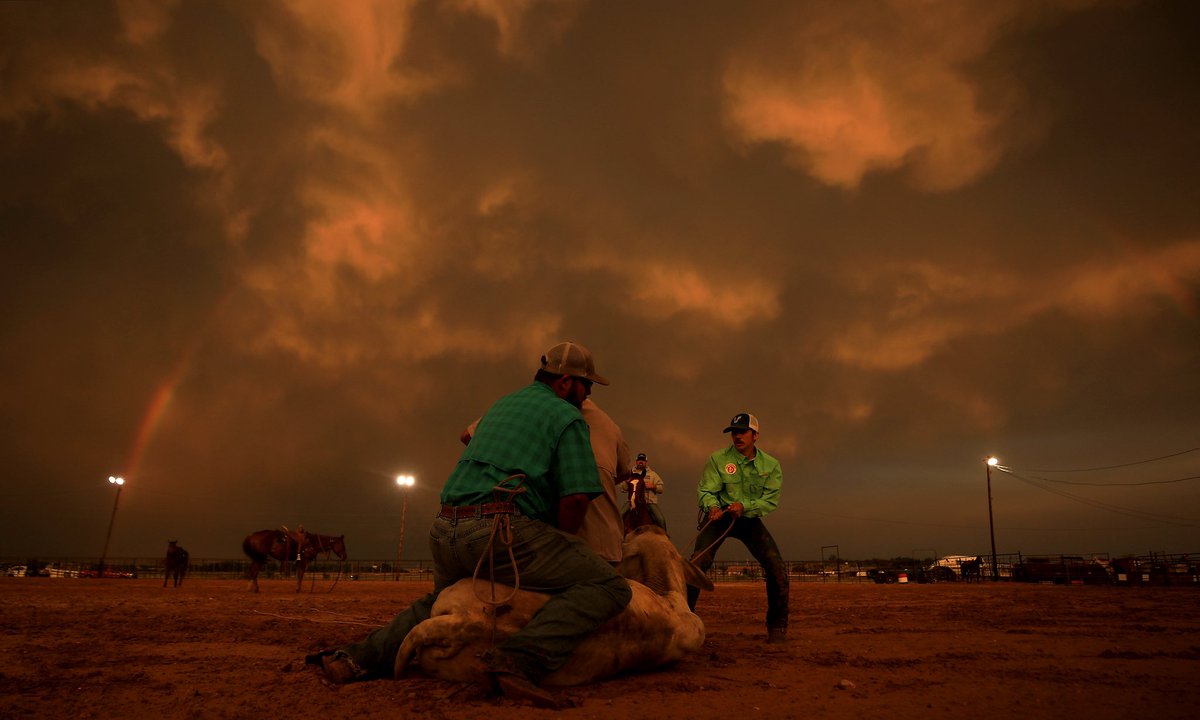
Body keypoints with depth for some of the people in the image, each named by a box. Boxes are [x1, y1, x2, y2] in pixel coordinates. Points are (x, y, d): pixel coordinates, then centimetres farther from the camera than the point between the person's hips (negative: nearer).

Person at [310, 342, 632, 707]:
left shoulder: (499, 406, 28)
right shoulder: (568, 417, 4)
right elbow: (576, 497, -5)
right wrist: (558, 549, 12)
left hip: (445, 530, 8)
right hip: (502, 529, -8)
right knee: (610, 586, -6)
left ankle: (361, 655, 21)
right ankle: (518, 660, -24)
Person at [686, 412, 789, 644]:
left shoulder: (771, 465, -5)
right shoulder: (718, 459, -11)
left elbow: (771, 499, -11)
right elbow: (706, 491, -14)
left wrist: (744, 506, -29)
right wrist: (712, 506, -38)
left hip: (749, 519, 2)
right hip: (719, 517, -2)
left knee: (777, 567, -13)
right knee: (698, 562, -22)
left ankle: (777, 626, 5)